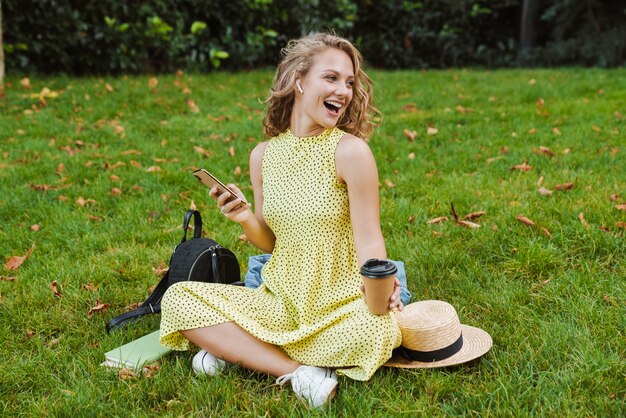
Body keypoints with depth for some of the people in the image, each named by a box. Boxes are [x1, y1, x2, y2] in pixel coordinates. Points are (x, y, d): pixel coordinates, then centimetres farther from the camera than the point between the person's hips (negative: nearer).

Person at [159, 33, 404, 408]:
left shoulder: (350, 151, -13)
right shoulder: (264, 155, 1)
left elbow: (369, 241, -15)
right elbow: (271, 242, 10)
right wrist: (246, 219, -12)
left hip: (339, 305, -4)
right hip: (280, 302, 4)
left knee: (375, 333, -36)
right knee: (178, 299, -10)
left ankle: (238, 350, -13)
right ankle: (297, 371, -18)